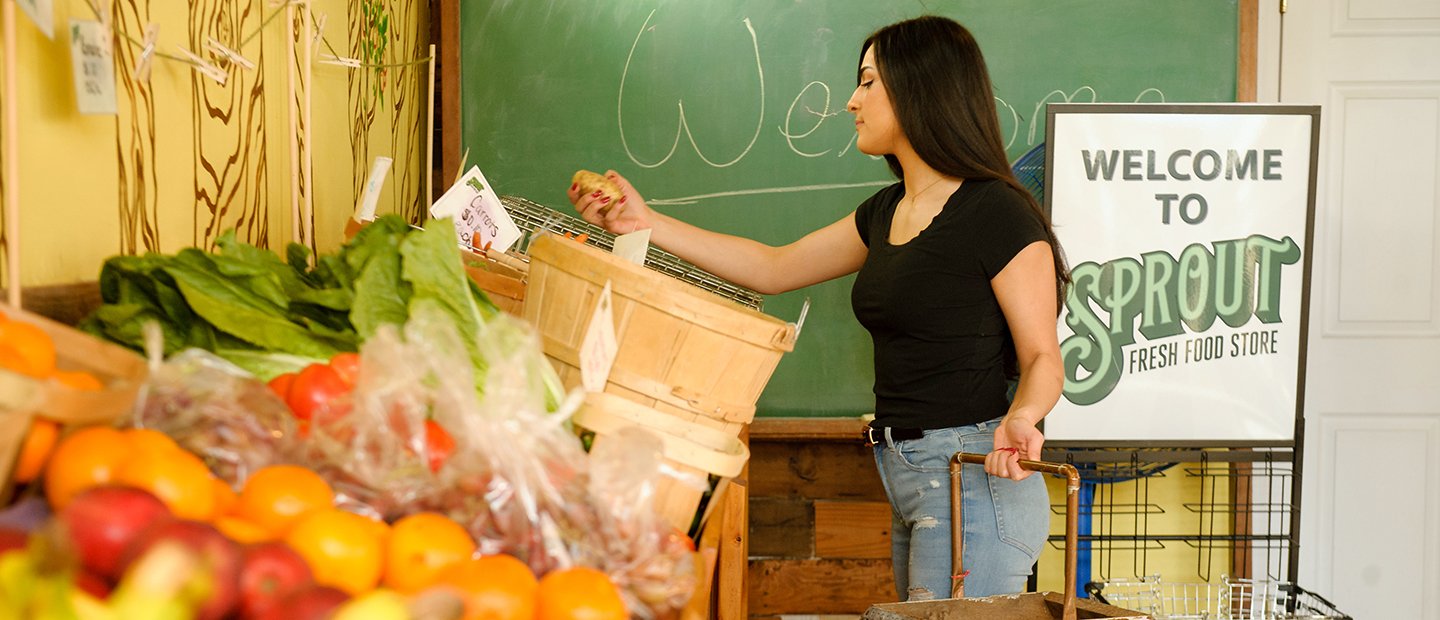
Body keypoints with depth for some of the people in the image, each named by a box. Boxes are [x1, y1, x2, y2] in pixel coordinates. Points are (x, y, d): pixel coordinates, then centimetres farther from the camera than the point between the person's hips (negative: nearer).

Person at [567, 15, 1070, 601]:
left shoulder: (997, 213, -12)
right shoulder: (886, 212, 13)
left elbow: (1043, 358, -10)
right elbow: (773, 268, 19)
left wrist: (1021, 417, -33)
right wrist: (643, 221, 18)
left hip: (974, 478, -8)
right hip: (908, 479, 8)